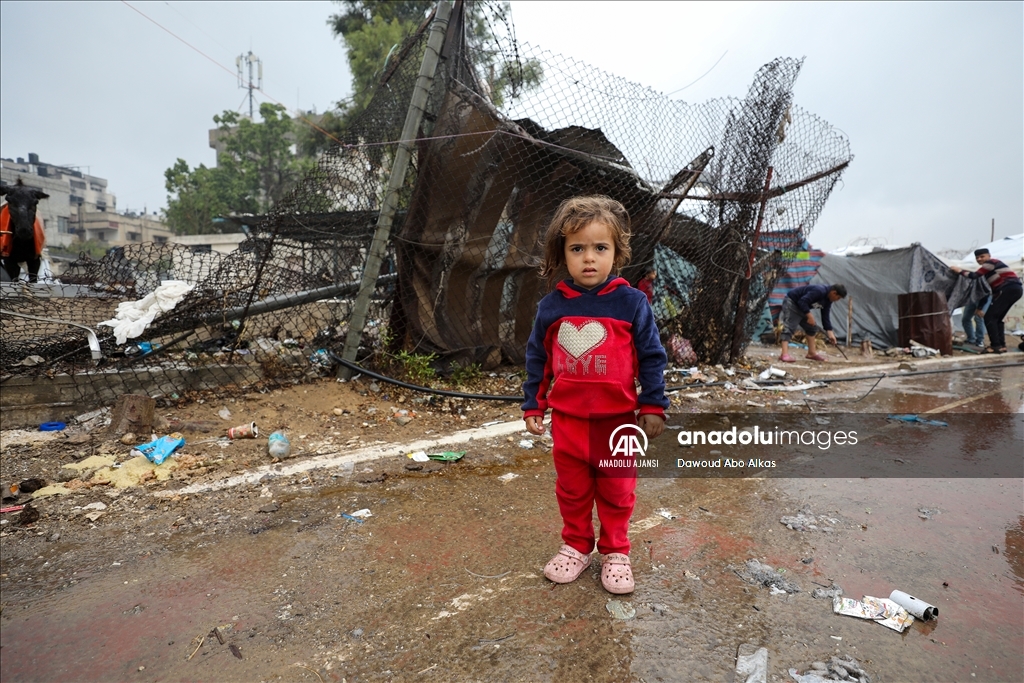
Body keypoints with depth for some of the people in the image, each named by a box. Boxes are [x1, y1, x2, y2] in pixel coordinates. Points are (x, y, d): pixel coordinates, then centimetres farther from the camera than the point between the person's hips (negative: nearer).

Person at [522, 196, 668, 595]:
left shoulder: (631, 302, -9)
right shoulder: (552, 307, -3)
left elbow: (651, 357, -3)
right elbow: (537, 358, 6)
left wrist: (653, 406, -4)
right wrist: (533, 405, 7)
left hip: (618, 419, -2)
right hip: (567, 418, 2)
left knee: (617, 492, 14)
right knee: (571, 490, 16)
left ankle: (615, 553, 33)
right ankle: (575, 547, 36)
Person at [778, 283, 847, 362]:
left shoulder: (828, 300, 3)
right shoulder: (819, 291, -28)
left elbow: (825, 316, 5)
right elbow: (802, 301, -33)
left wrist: (829, 332, -1)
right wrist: (809, 315, -34)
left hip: (801, 308, 11)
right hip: (791, 302, -11)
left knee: (811, 327, 12)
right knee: (789, 327, -21)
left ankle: (812, 353, 18)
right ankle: (784, 354, -31)